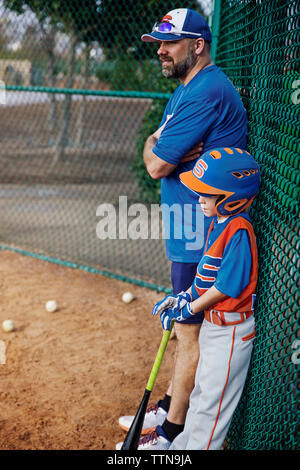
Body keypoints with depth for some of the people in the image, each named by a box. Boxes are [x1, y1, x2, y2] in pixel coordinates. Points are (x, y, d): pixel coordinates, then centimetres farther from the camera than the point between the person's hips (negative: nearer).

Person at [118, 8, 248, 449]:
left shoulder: (206, 93, -20)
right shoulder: (186, 89, 15)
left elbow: (157, 164, -22)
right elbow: (155, 148, 11)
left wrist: (153, 146, 0)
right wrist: (163, 146, -12)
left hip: (202, 233, -11)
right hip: (190, 228, 11)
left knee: (190, 331, 1)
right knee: (185, 323, 20)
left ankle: (173, 433, 15)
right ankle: (168, 408, 37)